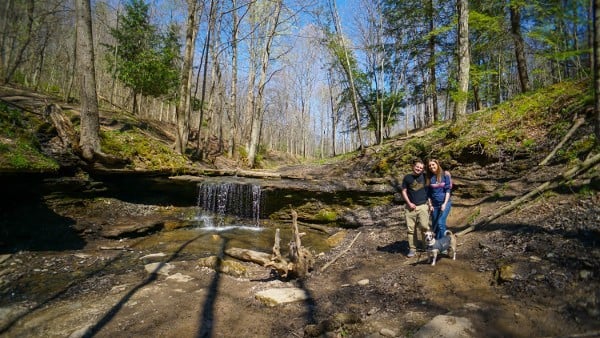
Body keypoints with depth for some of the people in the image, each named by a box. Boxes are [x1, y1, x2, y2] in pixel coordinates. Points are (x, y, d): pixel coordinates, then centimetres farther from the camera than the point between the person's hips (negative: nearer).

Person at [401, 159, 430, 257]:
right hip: (410, 207, 1)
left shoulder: (425, 177, 5)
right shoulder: (407, 177, 4)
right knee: (410, 229, 2)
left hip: (423, 206, 0)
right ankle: (412, 249, 11)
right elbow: (404, 191, 5)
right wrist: (409, 203, -3)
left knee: (424, 226, -11)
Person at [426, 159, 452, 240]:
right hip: (434, 205, 4)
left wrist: (445, 203, -13)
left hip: (445, 203, -3)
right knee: (434, 225, 6)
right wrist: (430, 205, 2)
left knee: (440, 223, -16)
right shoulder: (429, 177, 3)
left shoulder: (445, 175, -4)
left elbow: (448, 190, -6)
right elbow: (428, 193, 9)